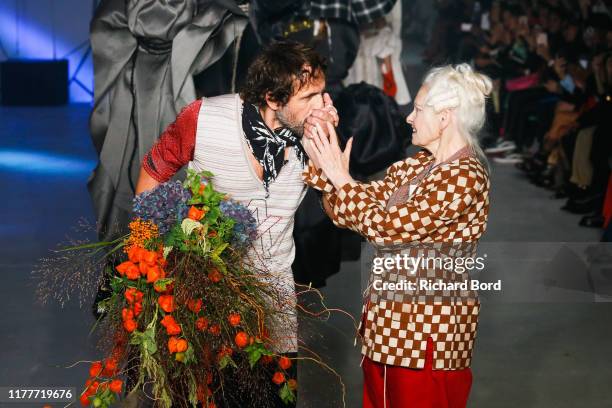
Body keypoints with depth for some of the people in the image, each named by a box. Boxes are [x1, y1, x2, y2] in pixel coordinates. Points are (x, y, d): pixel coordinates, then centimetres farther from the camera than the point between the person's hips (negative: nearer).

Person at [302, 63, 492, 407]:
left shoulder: (464, 178, -19)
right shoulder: (418, 165, 9)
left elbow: (387, 226, -22)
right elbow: (367, 204, 8)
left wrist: (341, 178, -12)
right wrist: (321, 163, 0)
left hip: (428, 326, -9)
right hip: (391, 320, 9)